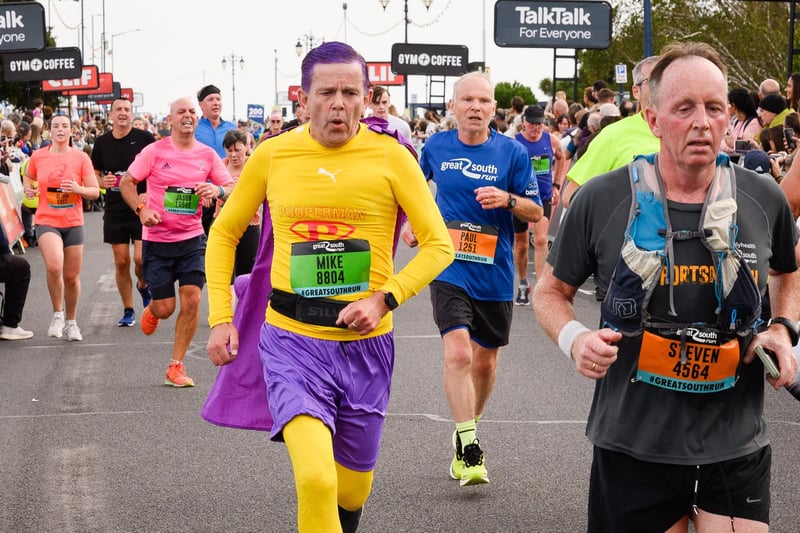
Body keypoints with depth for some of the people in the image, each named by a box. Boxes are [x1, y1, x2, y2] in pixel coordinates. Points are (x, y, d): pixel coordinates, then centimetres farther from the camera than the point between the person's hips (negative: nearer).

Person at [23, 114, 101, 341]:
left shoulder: (81, 158, -2)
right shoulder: (38, 156, 1)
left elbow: (95, 192, 0)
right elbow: (28, 176, 22)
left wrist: (78, 189, -19)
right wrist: (28, 189, 1)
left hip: (73, 223, 1)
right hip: (46, 221, -1)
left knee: (72, 277, 8)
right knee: (54, 265, -26)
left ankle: (71, 322, 30)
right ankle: (57, 314, -5)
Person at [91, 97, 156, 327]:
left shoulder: (144, 138, -4)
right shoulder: (102, 142, 5)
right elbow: (94, 175, 15)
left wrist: (150, 193, -14)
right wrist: (103, 181, -8)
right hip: (115, 211, 3)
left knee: (141, 258, -13)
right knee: (121, 261, 4)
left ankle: (143, 286, 21)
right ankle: (128, 311, 17)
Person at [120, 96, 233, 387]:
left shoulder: (208, 154, 1)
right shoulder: (155, 151, -6)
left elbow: (232, 188, 3)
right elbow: (126, 182, -1)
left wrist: (218, 190, -20)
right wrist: (141, 209, -17)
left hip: (192, 238, 2)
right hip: (157, 240, -2)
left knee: (192, 300, -10)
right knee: (165, 307, 0)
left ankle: (176, 366, 2)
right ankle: (151, 311, 40)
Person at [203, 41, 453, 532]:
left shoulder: (391, 157, -5)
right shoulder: (272, 156, -1)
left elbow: (439, 244, -1)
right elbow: (224, 233, 12)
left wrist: (385, 298, -15)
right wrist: (220, 317, 4)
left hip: (366, 343, 1)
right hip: (292, 339, -1)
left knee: (352, 490, 17)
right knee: (315, 480, -23)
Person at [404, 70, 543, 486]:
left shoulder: (513, 152, -3)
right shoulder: (436, 147, 1)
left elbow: (536, 212, 1)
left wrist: (507, 199, -17)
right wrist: (411, 224, 13)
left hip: (494, 273, 1)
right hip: (450, 268, -1)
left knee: (484, 360, 13)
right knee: (458, 352, -18)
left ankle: (468, 428, 38)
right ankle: (468, 450, -16)